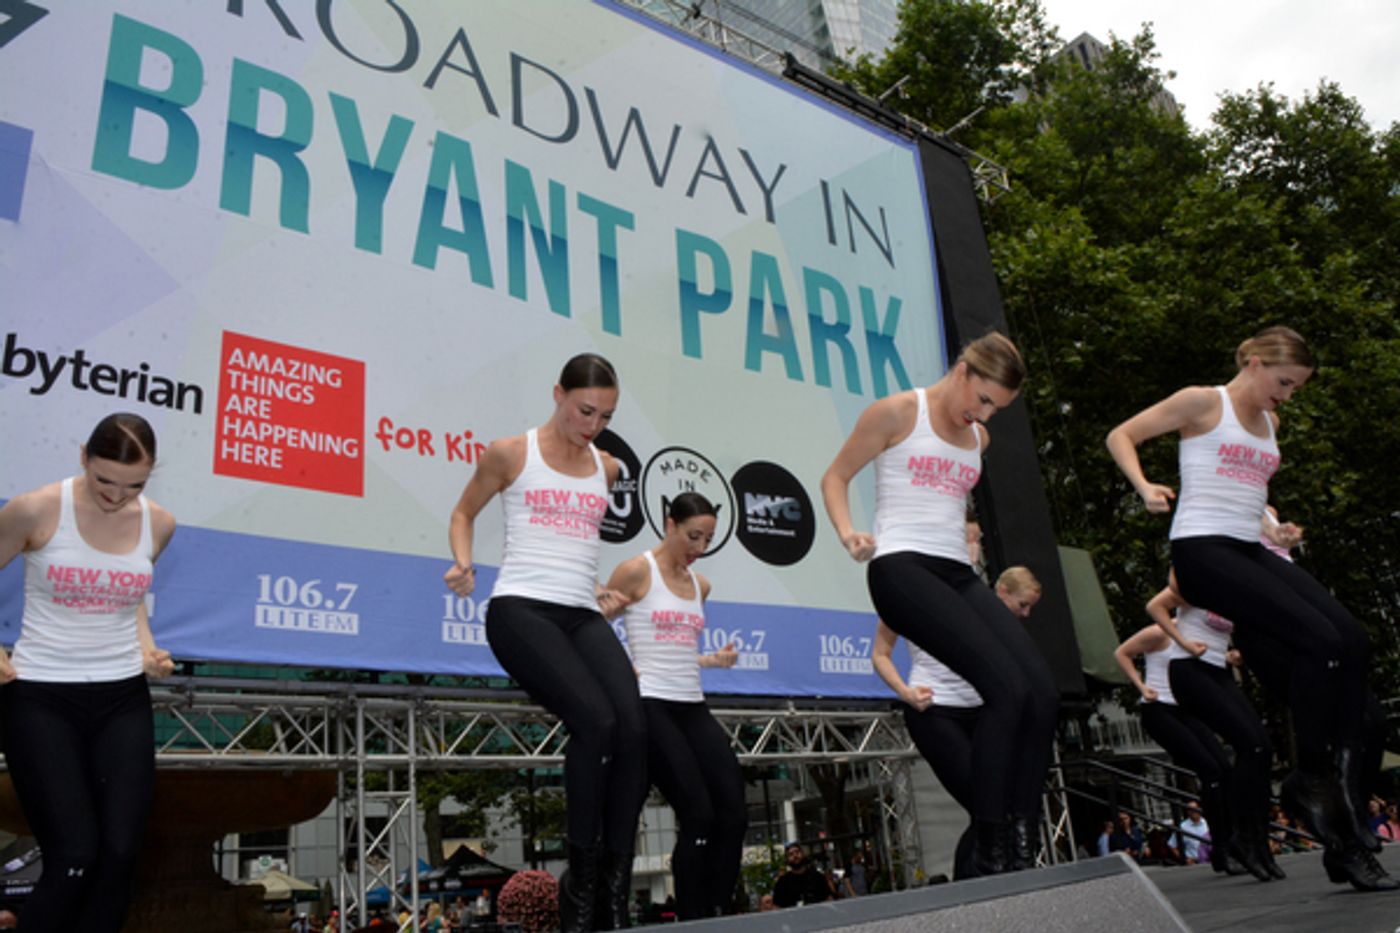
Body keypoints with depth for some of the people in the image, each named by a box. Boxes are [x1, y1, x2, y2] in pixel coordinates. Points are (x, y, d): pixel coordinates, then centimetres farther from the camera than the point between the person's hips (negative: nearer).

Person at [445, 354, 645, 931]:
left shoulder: (607, 468, 17)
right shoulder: (510, 453, 5)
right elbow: (464, 512, 17)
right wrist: (463, 562, -2)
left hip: (584, 616, 5)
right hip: (520, 609, -4)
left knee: (634, 730, -19)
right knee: (595, 720, -27)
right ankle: (580, 878, -10)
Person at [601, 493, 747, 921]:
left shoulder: (700, 585, 16)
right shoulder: (636, 571, -4)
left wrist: (714, 660, 11)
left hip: (693, 707, 7)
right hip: (650, 706, -7)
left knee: (734, 813, -3)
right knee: (698, 816, -11)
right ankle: (694, 921, 3)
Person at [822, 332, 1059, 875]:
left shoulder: (979, 439, 20)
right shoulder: (897, 412, 0)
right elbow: (835, 477, 2)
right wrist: (848, 535, -13)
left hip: (958, 574, 8)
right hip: (902, 568, -8)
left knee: (1043, 693, -9)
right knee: (1007, 689, -22)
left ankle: (1022, 850, -1)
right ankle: (989, 854, -12)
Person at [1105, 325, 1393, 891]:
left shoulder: (1269, 423, 22)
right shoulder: (1204, 402, 0)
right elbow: (1120, 436, -3)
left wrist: (1276, 532, 17)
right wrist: (1145, 488, -18)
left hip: (1252, 551, 8)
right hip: (1202, 550, -8)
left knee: (1352, 640, -11)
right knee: (1320, 640, -24)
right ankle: (1310, 777, -4)